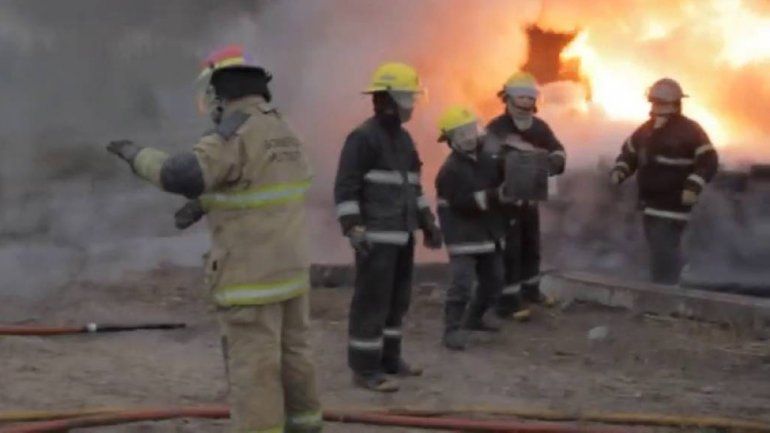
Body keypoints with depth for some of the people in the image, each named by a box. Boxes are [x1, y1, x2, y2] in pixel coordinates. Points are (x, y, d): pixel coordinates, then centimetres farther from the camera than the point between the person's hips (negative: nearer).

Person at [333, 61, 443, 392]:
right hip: (376, 236, -9)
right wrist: (353, 229, -25)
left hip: (402, 234, 9)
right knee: (372, 301, -6)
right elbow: (345, 188, -17)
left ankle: (389, 358, 25)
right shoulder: (363, 137, -12)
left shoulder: (403, 138, 16)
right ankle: (365, 368, -2)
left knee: (397, 300, 14)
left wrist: (427, 222, 23)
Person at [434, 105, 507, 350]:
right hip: (463, 235, -7)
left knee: (494, 279, 16)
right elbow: (464, 203, -25)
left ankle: (475, 317, 36)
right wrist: (495, 196, -29)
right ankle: (453, 329, -8)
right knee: (462, 283, -15)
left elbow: (500, 178, 19)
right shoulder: (450, 170, -17)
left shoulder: (486, 158, 5)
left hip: (488, 232, 8)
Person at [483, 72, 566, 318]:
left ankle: (530, 290, 39)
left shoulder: (539, 127, 6)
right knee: (510, 250, -8)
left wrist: (553, 161, -18)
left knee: (531, 246, 21)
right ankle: (507, 301, -4)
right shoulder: (496, 129, -16)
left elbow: (557, 149, 4)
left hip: (530, 196, 7)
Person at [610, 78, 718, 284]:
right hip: (650, 205, 8)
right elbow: (629, 154, 24)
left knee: (663, 255, -13)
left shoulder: (690, 131, -10)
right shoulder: (646, 130, 12)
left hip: (673, 207, -8)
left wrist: (694, 186, -27)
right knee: (661, 254, 16)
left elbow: (709, 161, -14)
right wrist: (619, 171, 3)